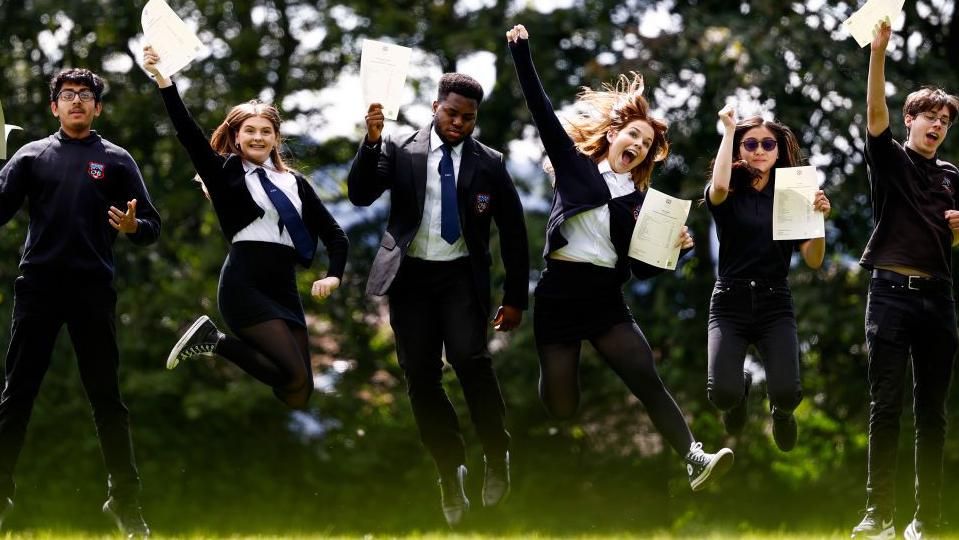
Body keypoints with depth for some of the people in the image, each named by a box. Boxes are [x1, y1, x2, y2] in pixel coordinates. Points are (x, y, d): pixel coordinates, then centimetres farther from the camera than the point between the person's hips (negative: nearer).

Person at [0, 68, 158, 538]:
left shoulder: (116, 161, 8)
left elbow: (151, 227, 5)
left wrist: (133, 227, -17)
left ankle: (125, 501, 8)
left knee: (106, 397, 3)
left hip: (93, 289, 0)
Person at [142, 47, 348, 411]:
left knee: (300, 387, -4)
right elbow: (188, 133, -8)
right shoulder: (226, 173, 5)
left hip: (285, 289, 6)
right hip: (244, 286, -6)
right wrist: (163, 81, -19)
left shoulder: (294, 183, 16)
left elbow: (333, 233, 15)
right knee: (296, 376, -19)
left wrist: (333, 275, -3)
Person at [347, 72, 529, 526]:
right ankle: (449, 469, 19)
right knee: (421, 377, 2)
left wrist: (515, 298, 6)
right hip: (410, 275, 1)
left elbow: (513, 231, 8)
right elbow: (360, 196, -10)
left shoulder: (489, 164, 1)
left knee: (470, 357, -22)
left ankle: (496, 455, -2)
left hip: (461, 275, -1)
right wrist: (371, 142, -24)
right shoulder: (400, 151, 0)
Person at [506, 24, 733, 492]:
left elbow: (645, 266, 10)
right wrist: (522, 54, -7)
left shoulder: (638, 199, 12)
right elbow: (542, 111, 0)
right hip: (559, 296, -2)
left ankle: (695, 461, -23)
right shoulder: (574, 166, 7)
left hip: (606, 300, 2)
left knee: (647, 380, -13)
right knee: (559, 406, -1)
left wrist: (674, 245, -9)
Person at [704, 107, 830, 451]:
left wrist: (818, 217, -17)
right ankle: (741, 386, 20)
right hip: (730, 302, -1)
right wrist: (729, 129, -15)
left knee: (788, 394, -22)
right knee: (722, 395, -22)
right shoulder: (729, 196, 0)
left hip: (775, 303, 1)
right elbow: (718, 185, -27)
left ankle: (780, 409, 20)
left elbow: (814, 261, 0)